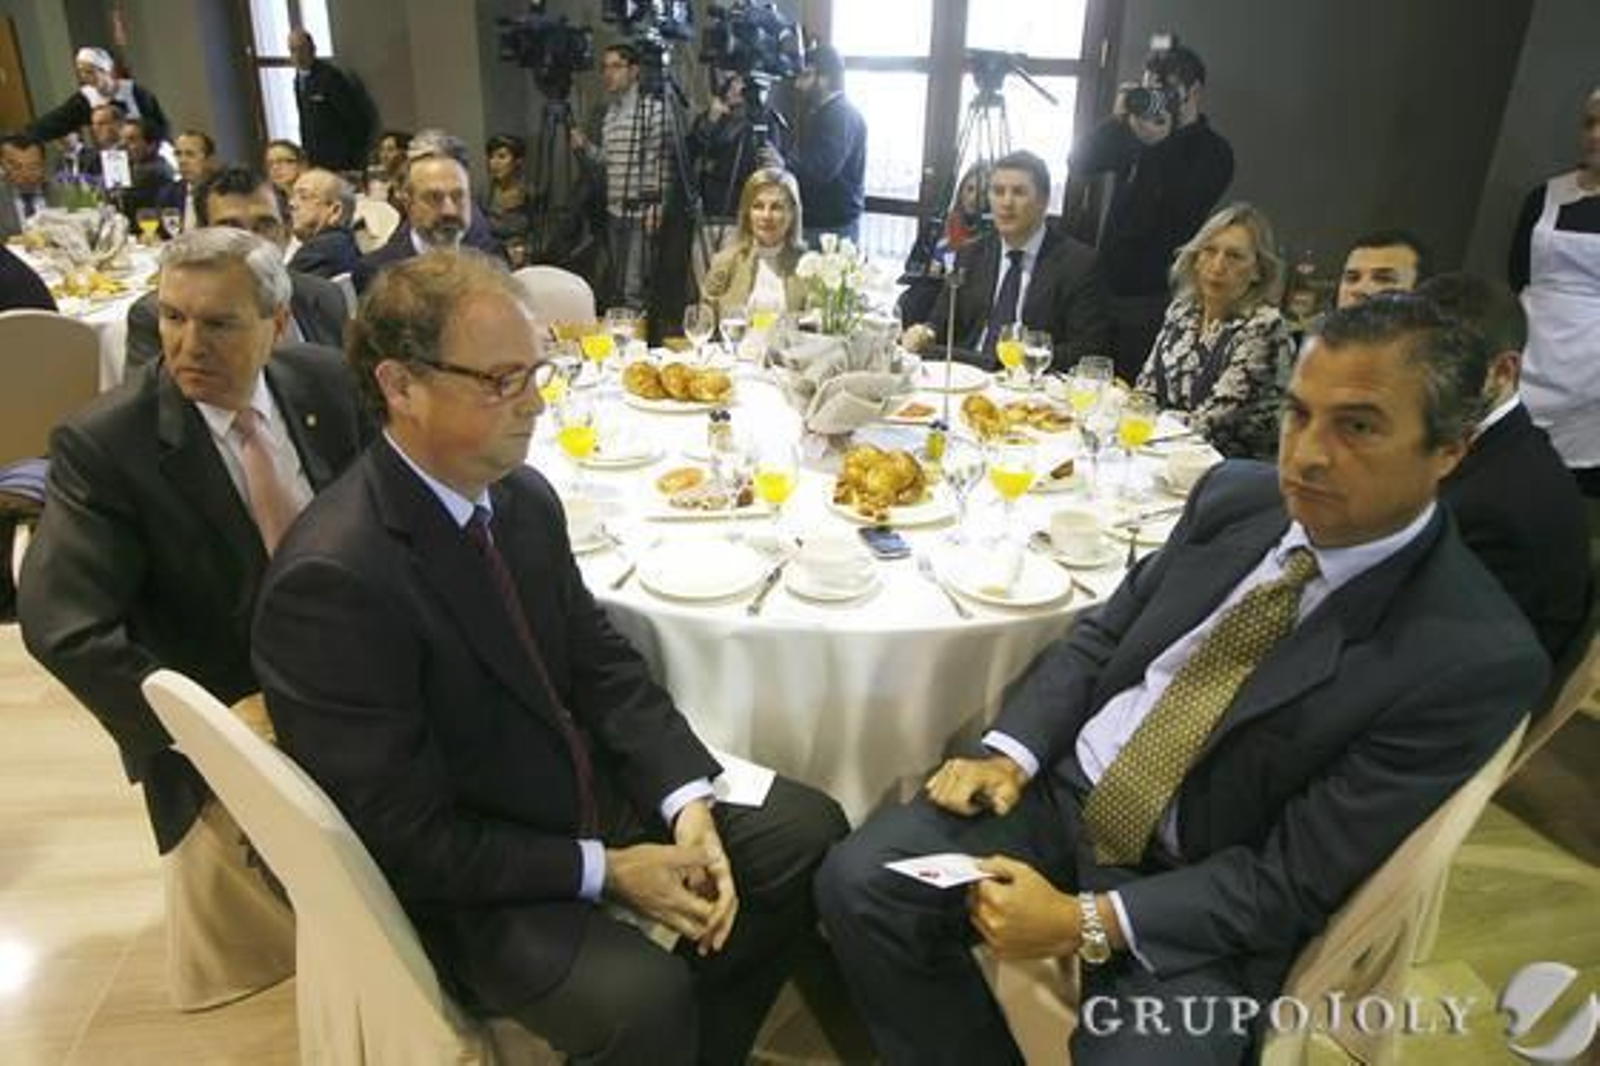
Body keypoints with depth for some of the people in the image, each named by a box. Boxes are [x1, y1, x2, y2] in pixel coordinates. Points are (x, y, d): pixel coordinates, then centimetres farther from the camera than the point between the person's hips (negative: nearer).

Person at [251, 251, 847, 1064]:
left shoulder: (523, 495, -3)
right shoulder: (333, 578, -25)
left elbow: (600, 662, 2)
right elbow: (413, 840, -21)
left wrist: (686, 804, -11)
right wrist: (604, 870, -17)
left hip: (592, 793, 8)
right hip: (463, 883, -7)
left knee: (809, 830, 4)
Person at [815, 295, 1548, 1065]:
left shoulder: (1474, 656, -16)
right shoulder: (1238, 494, -2)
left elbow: (1294, 881, -15)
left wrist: (1086, 923, -21)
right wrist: (1011, 753, -9)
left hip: (1206, 907, -3)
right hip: (1063, 787, 4)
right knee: (858, 883, -12)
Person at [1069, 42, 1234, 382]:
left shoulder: (1213, 152, -2)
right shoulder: (1135, 135, 15)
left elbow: (1179, 216, -15)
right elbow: (1079, 163, 7)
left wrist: (1159, 146, -16)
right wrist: (1117, 120, -5)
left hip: (1154, 294, -5)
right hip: (1109, 284, 5)